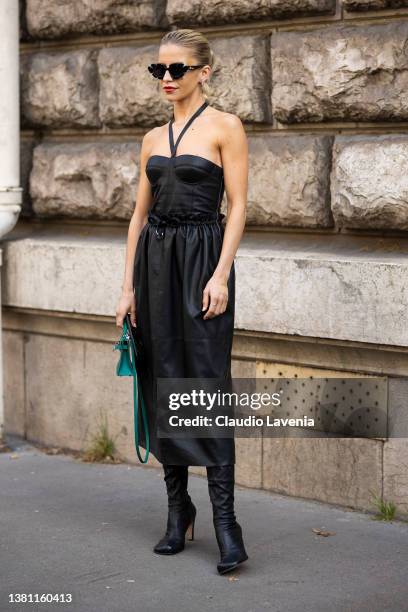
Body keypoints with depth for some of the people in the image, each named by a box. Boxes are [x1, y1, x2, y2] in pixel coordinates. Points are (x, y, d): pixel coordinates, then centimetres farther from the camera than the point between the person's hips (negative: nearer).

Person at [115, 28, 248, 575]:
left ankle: (224, 519, -8)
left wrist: (221, 274, -17)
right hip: (154, 260, 6)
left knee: (207, 382, -10)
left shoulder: (225, 127, -1)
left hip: (202, 258, -6)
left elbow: (237, 206, -7)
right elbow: (140, 212, 13)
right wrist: (128, 284, 7)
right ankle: (178, 508, 16)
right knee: (162, 382, 6)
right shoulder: (154, 138, 14)